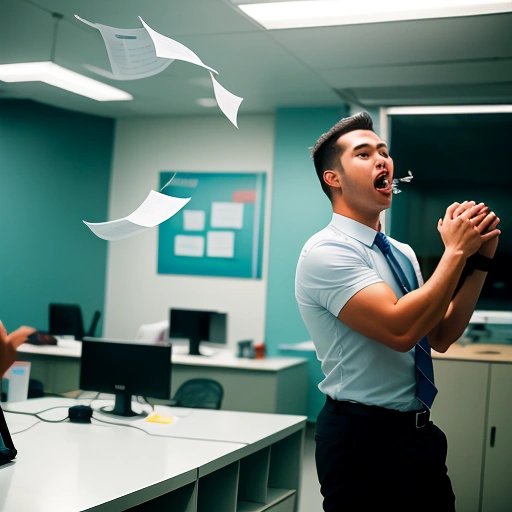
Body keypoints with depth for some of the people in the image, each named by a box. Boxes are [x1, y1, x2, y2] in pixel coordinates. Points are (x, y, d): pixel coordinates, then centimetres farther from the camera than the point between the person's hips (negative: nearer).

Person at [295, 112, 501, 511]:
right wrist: (456, 250, -19)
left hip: (421, 433, 8)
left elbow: (441, 336, 8)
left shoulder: (402, 253, 9)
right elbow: (401, 330, -27)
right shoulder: (326, 252, -16)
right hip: (364, 438, -8)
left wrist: (480, 258, -1)